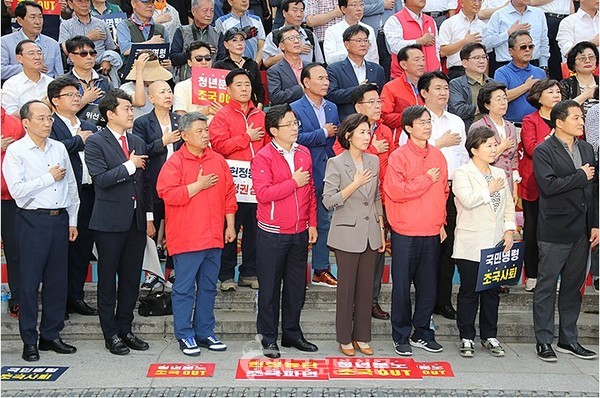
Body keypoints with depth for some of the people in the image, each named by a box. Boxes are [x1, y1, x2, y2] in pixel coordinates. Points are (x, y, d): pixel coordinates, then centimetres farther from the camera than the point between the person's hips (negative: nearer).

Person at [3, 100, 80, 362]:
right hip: (33, 221, -5)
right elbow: (17, 190, -15)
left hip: (60, 219, 5)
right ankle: (30, 341, 11)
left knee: (57, 280, 9)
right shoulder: (15, 151, -4)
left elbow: (71, 185, 15)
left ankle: (51, 336, 21)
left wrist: (72, 220, 12)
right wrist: (49, 177, -10)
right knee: (30, 281, 1)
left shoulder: (59, 148, 11)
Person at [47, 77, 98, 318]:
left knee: (83, 245, 11)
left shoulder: (89, 128, 20)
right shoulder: (50, 125, -3)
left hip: (87, 193, 7)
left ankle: (75, 296, 23)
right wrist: (80, 140, -9)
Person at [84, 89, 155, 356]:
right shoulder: (95, 142, -5)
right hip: (110, 222, -6)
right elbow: (101, 179, -18)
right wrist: (129, 165, -12)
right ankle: (111, 334, 14)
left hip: (136, 222, 6)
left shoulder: (138, 142, 14)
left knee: (132, 279, 11)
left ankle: (125, 329, 23)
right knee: (108, 280, 4)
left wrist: (149, 217, 11)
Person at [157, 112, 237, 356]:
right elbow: (168, 194, -17)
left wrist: (230, 225, 11)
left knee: (208, 287, 13)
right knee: (184, 288, 2)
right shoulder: (175, 163, -6)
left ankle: (205, 332, 24)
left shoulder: (218, 161, 10)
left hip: (213, 237, 5)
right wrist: (199, 185, -13)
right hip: (186, 239, -5)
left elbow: (229, 194, 14)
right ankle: (185, 335, 13)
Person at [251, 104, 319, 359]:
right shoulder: (263, 157, -10)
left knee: (296, 285, 13)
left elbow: (310, 191, 12)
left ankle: (292, 333, 27)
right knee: (270, 287, 4)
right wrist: (294, 182, -15)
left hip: (300, 233, 5)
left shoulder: (304, 153, 8)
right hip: (272, 234, -5)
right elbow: (263, 194, -21)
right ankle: (268, 338, 16)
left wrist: (312, 223, 8)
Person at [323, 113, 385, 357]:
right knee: (346, 287, 4)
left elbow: (377, 198, 14)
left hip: (371, 234, 5)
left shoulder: (374, 161, 7)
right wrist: (355, 184, -17)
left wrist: (381, 229, 11)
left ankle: (362, 337, 21)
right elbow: (328, 201, -11)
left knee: (366, 287, 10)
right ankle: (344, 338, 17)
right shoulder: (336, 163, -7)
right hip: (347, 234, -4)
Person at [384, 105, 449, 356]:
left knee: (429, 286, 11)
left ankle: (422, 333, 25)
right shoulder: (399, 156, -8)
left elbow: (444, 192, 17)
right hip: (405, 233, -5)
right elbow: (396, 191, -18)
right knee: (402, 286, 4)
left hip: (432, 232, 5)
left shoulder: (438, 156, 9)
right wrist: (427, 179, -12)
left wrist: (441, 222, 11)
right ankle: (401, 336, 16)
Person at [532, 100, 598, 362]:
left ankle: (568, 339, 24)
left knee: (573, 286, 13)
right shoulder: (543, 151, -7)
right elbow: (549, 185, -22)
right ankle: (544, 341, 11)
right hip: (554, 232, -6)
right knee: (547, 286, 2)